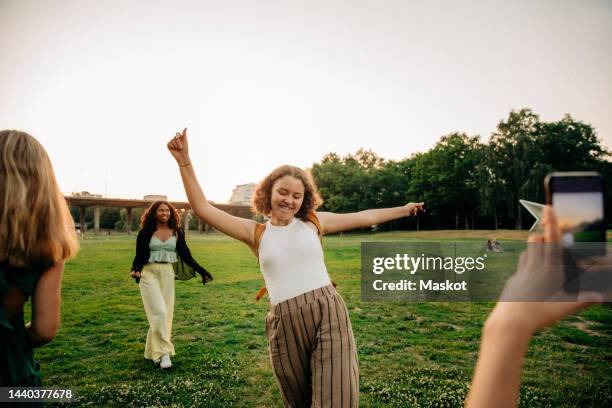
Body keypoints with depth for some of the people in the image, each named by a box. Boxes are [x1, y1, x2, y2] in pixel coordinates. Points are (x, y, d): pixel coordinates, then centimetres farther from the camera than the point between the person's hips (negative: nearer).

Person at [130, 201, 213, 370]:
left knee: (166, 314, 6)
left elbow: (186, 255, 8)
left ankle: (154, 351, 22)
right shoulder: (145, 232, 0)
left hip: (168, 274, 3)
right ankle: (163, 353, -7)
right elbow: (139, 256, 0)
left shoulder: (177, 233, 6)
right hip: (149, 273, -3)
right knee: (159, 312, -13)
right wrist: (135, 270, -20)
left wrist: (202, 271, 3)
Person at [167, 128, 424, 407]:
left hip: (328, 313, 0)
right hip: (285, 324, 1)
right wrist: (184, 162, -7)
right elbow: (203, 209, 1)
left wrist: (403, 210, 28)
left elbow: (365, 217, 19)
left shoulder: (313, 222, 10)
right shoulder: (256, 233, 7)